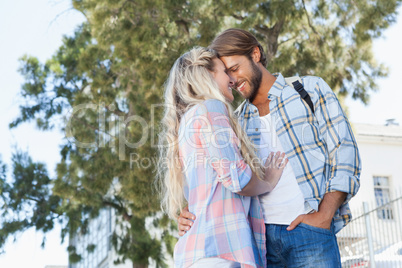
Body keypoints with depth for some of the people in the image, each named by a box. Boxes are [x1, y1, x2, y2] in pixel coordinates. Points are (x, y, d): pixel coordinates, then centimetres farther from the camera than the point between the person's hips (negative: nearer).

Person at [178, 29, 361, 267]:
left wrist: (323, 216, -11)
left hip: (308, 232, -3)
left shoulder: (311, 90, 9)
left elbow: (345, 155, 2)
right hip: (258, 236, 3)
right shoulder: (237, 121, 19)